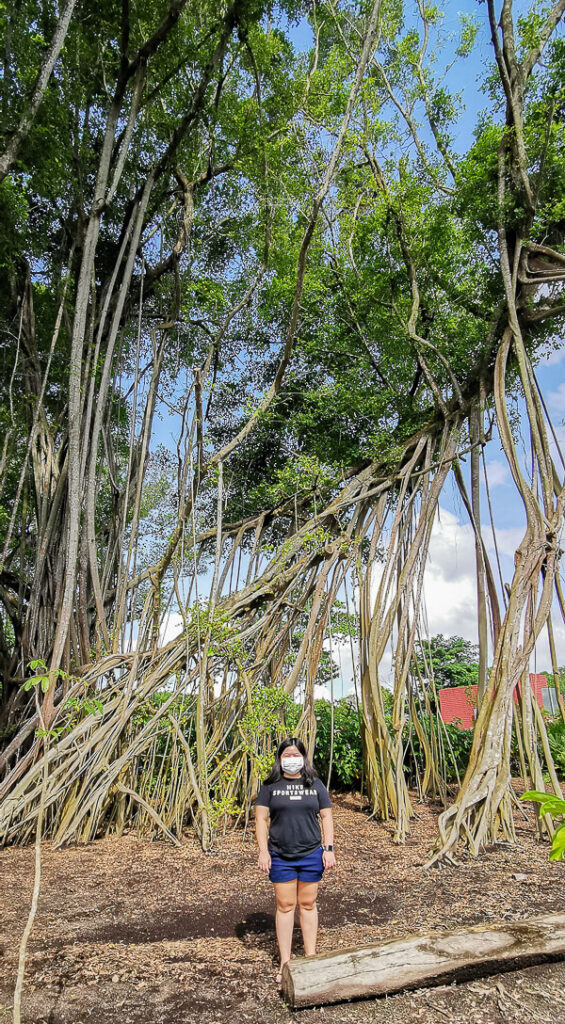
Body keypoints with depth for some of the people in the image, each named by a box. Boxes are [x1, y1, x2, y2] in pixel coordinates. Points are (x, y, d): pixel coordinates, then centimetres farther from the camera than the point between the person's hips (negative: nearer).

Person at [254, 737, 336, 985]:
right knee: (285, 905, 5)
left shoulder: (315, 785, 4)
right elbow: (261, 819, -1)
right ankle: (285, 962, 18)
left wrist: (329, 848, 0)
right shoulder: (270, 786, -1)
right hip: (280, 857, -1)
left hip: (311, 855, 1)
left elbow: (326, 816, 6)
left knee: (308, 904, 10)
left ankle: (310, 958, 25)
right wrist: (263, 851, -7)